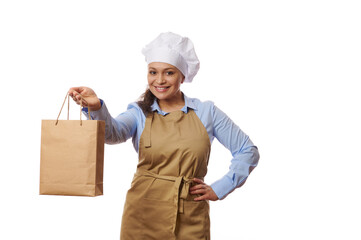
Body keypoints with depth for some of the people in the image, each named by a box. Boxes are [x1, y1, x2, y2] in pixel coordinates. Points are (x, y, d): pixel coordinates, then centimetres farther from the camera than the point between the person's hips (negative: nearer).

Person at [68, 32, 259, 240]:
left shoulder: (206, 112, 3)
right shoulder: (140, 113, 3)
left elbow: (249, 151, 8)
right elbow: (113, 132, -19)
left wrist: (219, 189, 0)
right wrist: (96, 107, -39)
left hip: (190, 219, 0)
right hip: (143, 215, 0)